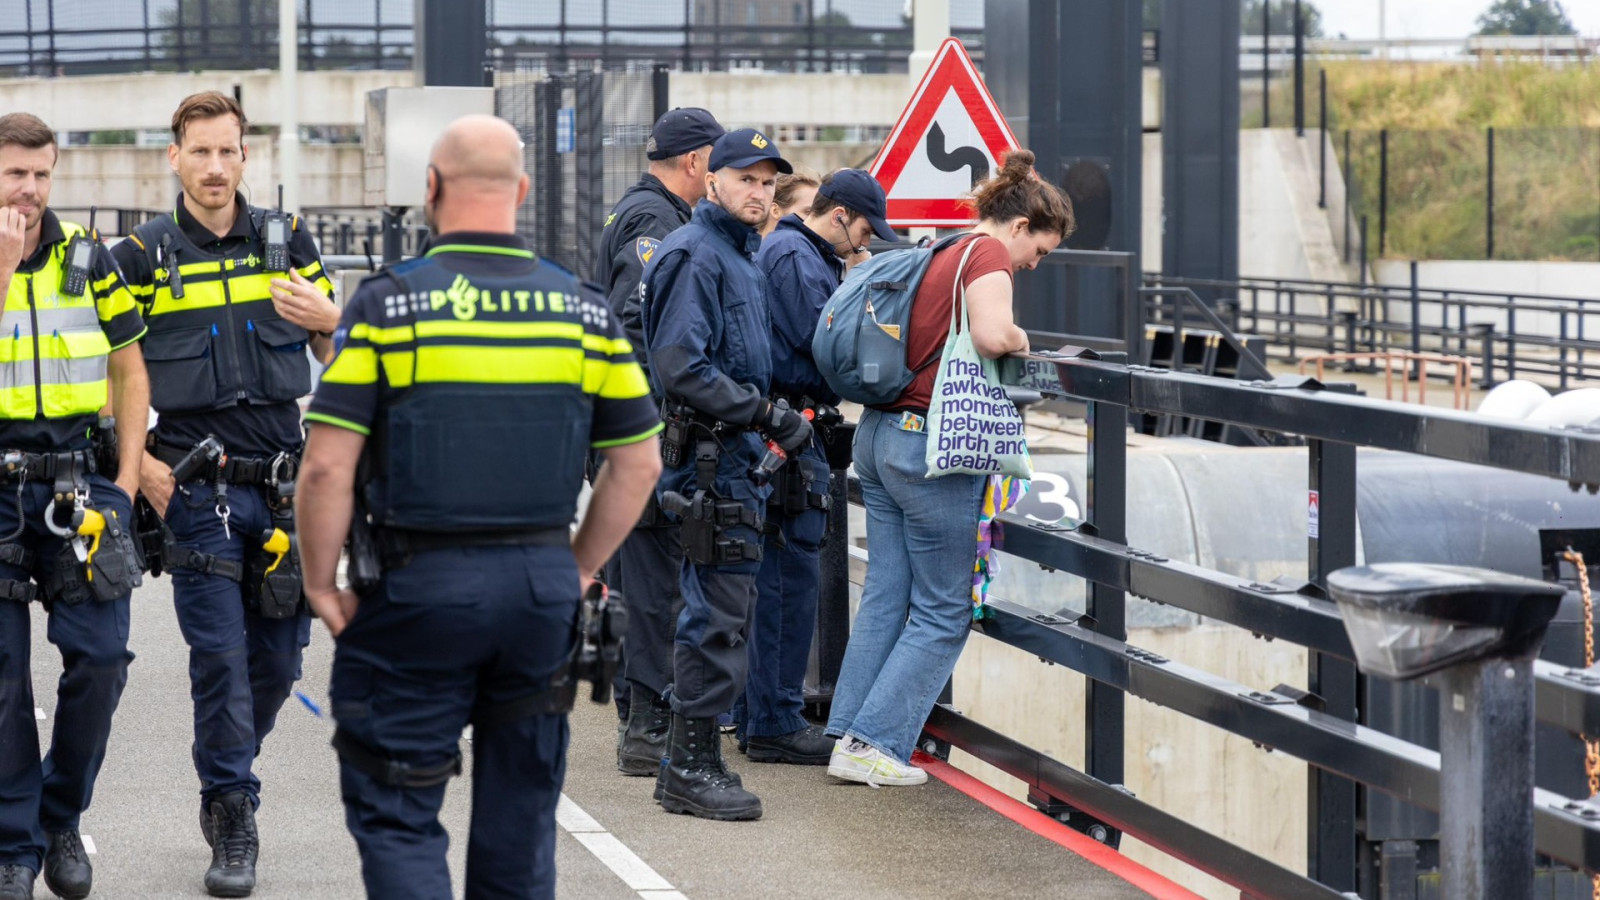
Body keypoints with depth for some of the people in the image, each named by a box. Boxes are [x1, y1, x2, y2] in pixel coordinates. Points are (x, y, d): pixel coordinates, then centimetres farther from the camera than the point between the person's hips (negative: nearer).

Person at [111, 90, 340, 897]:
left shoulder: (287, 241, 8)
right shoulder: (145, 256, 1)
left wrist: (330, 322, -10)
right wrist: (138, 463, -6)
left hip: (284, 485, 3)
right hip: (197, 491, -3)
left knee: (279, 658, 8)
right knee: (220, 656, -6)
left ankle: (228, 777, 31)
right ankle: (232, 824, 4)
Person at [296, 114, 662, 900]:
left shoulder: (387, 304, -9)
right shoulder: (584, 311, 2)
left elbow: (327, 466, -12)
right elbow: (639, 463, 7)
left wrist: (321, 584, 0)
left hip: (419, 587, -4)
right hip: (543, 588, 4)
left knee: (394, 812, 4)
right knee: (520, 817, 16)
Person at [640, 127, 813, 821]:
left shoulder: (739, 257, 20)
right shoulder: (696, 255, -13)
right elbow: (680, 367, -22)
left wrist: (772, 425, 17)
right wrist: (767, 415, -19)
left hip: (732, 458, 10)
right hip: (709, 459, -10)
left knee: (716, 612, 13)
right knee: (720, 615, -9)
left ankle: (691, 761, 19)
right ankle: (691, 769, -5)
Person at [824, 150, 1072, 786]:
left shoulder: (943, 254, 18)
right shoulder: (987, 254, -9)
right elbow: (991, 334, -25)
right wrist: (1020, 340, -4)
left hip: (880, 433, 9)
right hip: (932, 446, -9)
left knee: (886, 593, 13)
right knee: (945, 609, 0)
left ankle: (849, 736, 11)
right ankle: (875, 745, -2)